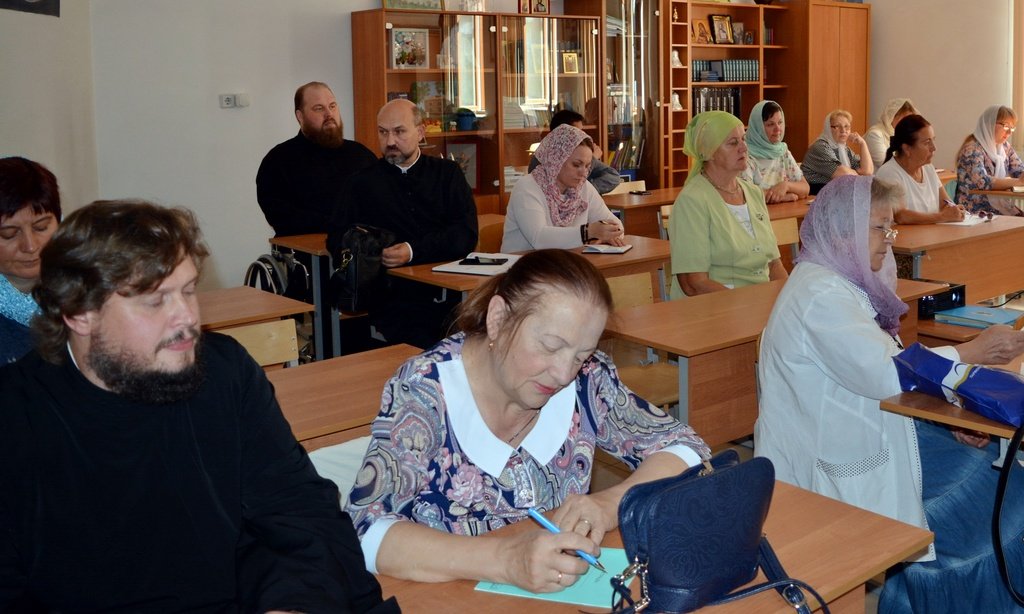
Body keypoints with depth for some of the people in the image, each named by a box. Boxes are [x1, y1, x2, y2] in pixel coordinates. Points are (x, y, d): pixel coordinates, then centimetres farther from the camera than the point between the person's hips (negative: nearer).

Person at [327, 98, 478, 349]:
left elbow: (466, 234, 3)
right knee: (422, 345, -27)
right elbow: (337, 238, 9)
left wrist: (414, 251, -12)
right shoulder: (364, 182, 16)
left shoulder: (447, 173, 16)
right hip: (395, 297, -1)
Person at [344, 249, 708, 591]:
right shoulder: (424, 390, -17)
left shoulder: (586, 378, -7)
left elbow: (688, 451, -1)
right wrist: (505, 559, -36)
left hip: (565, 595, 3)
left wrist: (607, 506, -19)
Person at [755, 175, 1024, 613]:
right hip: (832, 461, -9)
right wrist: (974, 352, -17)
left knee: (987, 460, 5)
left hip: (867, 434, 9)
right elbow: (883, 372, -26)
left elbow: (876, 367, 12)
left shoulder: (844, 281, 10)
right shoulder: (820, 294, -21)